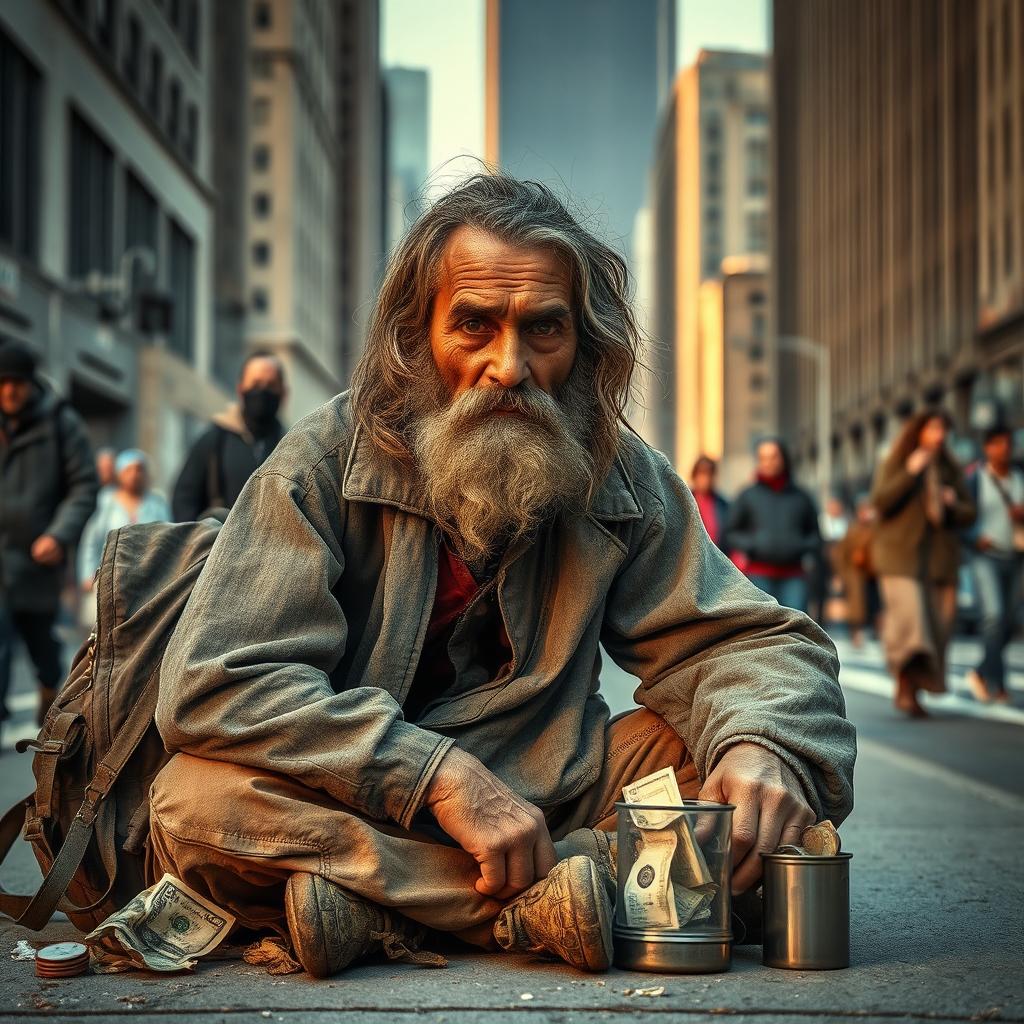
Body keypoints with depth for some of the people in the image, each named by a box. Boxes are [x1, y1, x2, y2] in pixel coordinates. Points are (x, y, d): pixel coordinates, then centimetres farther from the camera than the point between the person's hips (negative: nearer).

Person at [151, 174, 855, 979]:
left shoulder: (625, 482, -1)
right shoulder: (326, 462, -11)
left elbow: (730, 639, -1)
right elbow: (217, 683, -20)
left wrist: (759, 745, -27)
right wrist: (443, 778, -29)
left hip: (547, 799, 3)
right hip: (365, 808, -2)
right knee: (198, 801, -31)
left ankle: (379, 908, -28)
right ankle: (548, 906, -30)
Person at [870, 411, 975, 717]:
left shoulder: (950, 470, 17)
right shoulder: (895, 465, 5)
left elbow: (969, 514, 18)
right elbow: (881, 501, -10)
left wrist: (954, 504, -4)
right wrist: (910, 473, -15)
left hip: (940, 560, 5)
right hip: (901, 557, -5)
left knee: (938, 627, 0)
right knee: (909, 615, -22)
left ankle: (911, 691, 9)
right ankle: (905, 685, -24)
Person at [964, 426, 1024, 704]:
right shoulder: (975, 479, 0)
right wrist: (976, 538, -16)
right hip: (987, 556, -4)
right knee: (994, 615, -18)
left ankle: (982, 673, 24)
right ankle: (997, 682, -12)